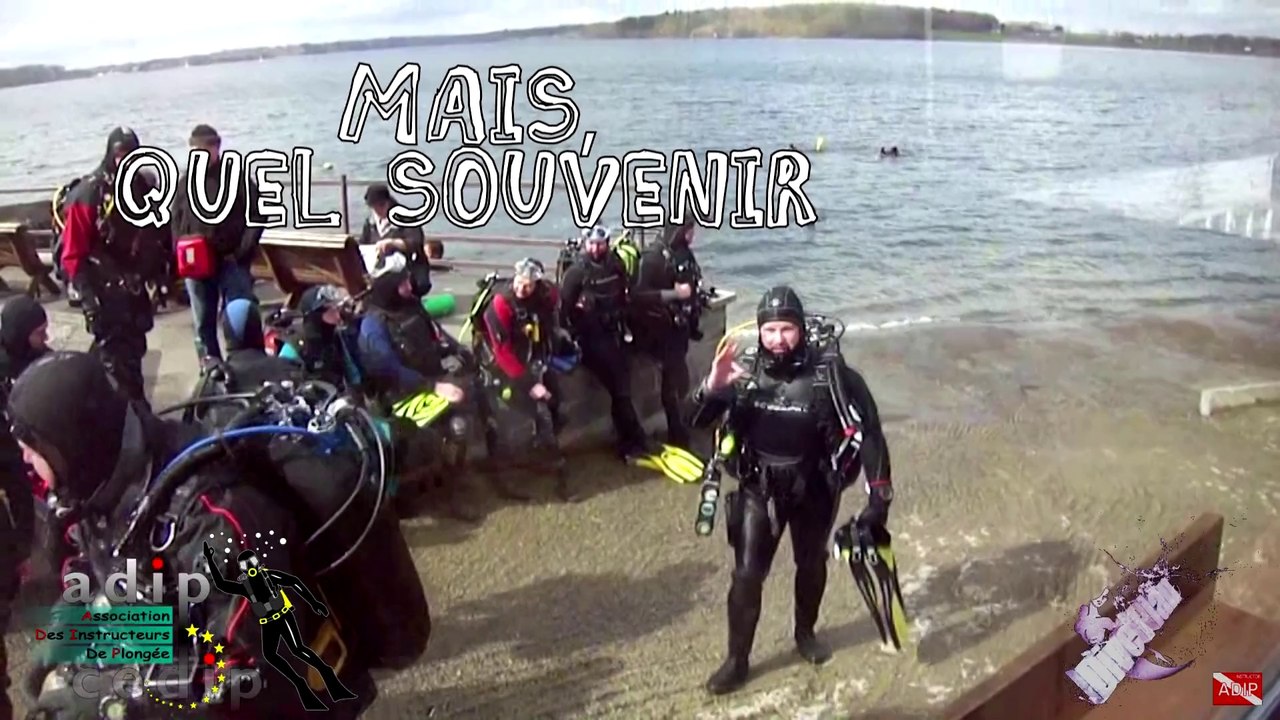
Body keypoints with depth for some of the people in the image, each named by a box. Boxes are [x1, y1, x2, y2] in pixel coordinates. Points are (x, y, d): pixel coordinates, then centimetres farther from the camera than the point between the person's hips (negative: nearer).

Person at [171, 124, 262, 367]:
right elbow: (176, 223, 11)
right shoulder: (185, 182, 9)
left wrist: (242, 252, -11)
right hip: (195, 265, 4)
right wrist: (180, 256, -3)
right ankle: (210, 370, 21)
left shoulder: (237, 177, -2)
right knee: (203, 323, 11)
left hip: (232, 262, -3)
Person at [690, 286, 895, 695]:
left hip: (813, 488, 0)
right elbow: (698, 422, -10)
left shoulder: (829, 372, -22)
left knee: (811, 565, 21)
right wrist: (712, 389, -32)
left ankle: (805, 633, 49)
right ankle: (737, 660, 20)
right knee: (747, 574, 1)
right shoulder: (745, 368, -15)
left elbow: (867, 431, -18)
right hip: (758, 487, 1)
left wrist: (879, 494, -20)